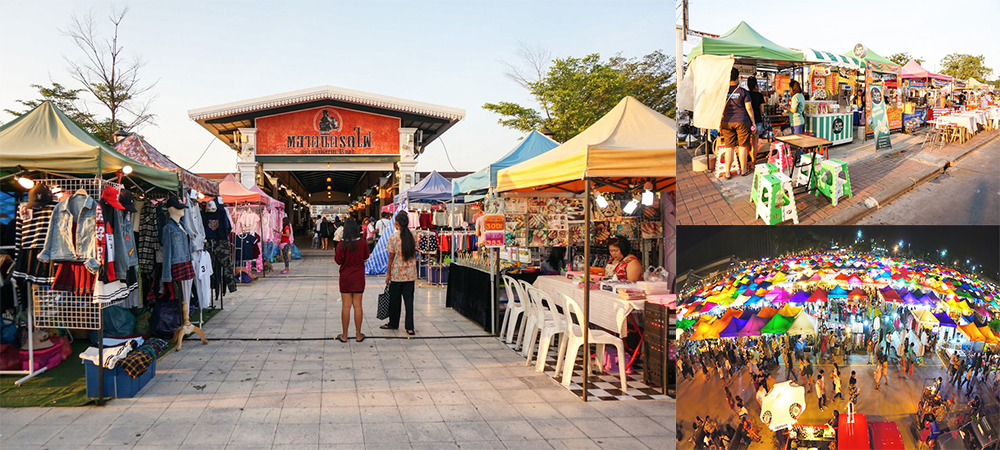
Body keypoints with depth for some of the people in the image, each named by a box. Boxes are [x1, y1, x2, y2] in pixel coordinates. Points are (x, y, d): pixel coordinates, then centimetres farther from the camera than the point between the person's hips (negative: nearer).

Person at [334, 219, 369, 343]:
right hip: (359, 277, 1)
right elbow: (365, 258, 4)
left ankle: (344, 335, 10)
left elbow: (338, 260, -9)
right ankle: (358, 335, 11)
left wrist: (335, 255, 9)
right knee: (358, 306, 7)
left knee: (346, 306, 4)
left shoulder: (342, 243, -12)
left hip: (345, 278, -1)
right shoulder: (362, 242, -6)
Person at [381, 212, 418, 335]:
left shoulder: (393, 237, -11)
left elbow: (391, 256, -8)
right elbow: (414, 254, 7)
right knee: (409, 299, 5)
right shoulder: (412, 236, 2)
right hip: (410, 273, 3)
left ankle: (393, 323, 25)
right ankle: (410, 327, 1)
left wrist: (388, 273, 0)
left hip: (397, 273, -3)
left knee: (394, 299, 11)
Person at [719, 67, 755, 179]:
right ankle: (743, 170, 18)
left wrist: (719, 124, 7)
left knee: (729, 147, 5)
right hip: (742, 122, -2)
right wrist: (753, 123, 4)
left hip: (727, 122, 2)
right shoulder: (743, 92, -4)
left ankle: (727, 172, 5)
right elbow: (749, 108, -4)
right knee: (742, 146, 8)